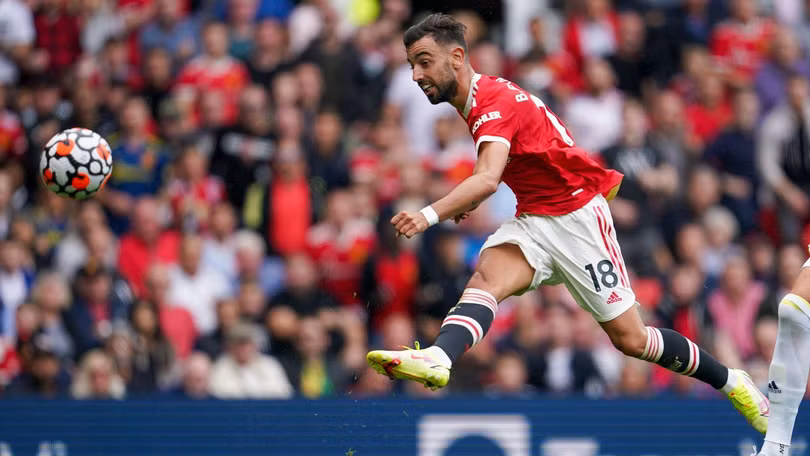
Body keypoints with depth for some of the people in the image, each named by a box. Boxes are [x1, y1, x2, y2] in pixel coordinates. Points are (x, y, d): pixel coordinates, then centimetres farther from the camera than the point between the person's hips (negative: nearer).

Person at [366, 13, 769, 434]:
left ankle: (731, 381, 19)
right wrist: (469, 200, 13)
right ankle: (437, 361, -51)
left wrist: (430, 215, -54)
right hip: (533, 221, 8)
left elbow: (488, 179, -40)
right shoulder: (476, 100, 7)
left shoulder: (495, 102, -23)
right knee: (486, 277, -24)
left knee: (630, 339, -2)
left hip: (577, 217, -8)